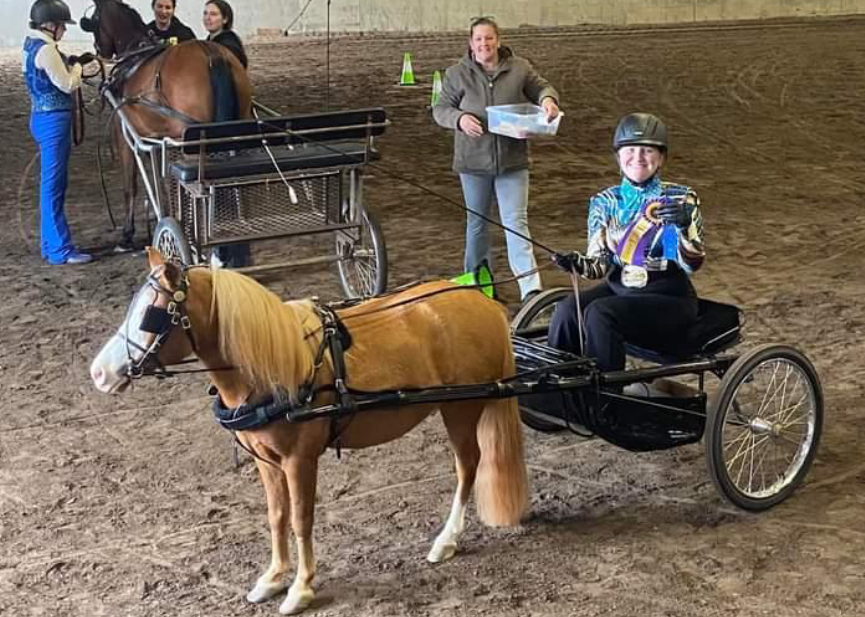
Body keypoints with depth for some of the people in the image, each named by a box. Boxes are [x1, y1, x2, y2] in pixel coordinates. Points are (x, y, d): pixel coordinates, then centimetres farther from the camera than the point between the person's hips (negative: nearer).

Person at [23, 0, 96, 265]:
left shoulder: (32, 44, 13)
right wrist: (77, 65, 1)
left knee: (52, 183, 15)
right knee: (53, 184, -6)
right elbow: (67, 84, -15)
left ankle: (50, 244, 22)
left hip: (44, 116, 10)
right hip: (53, 120, -10)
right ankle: (60, 250, -2)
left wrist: (71, 63, 9)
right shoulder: (46, 49, -18)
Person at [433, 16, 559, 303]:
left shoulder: (519, 68, -1)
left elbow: (541, 87, 11)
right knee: (477, 222, 16)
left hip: (513, 160, -1)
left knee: (516, 222, -8)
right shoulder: (457, 74, -1)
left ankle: (531, 289, -14)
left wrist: (548, 99, -13)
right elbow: (440, 109, 1)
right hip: (474, 160, 1)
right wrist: (459, 118, -21)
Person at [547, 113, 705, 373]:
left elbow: (692, 263, -12)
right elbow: (600, 263, 3)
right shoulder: (604, 202, 6)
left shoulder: (680, 199, -4)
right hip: (619, 289, 4)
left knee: (599, 314, -29)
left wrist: (684, 224, -32)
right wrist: (578, 264, -20)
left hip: (667, 300, -4)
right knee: (567, 311, -25)